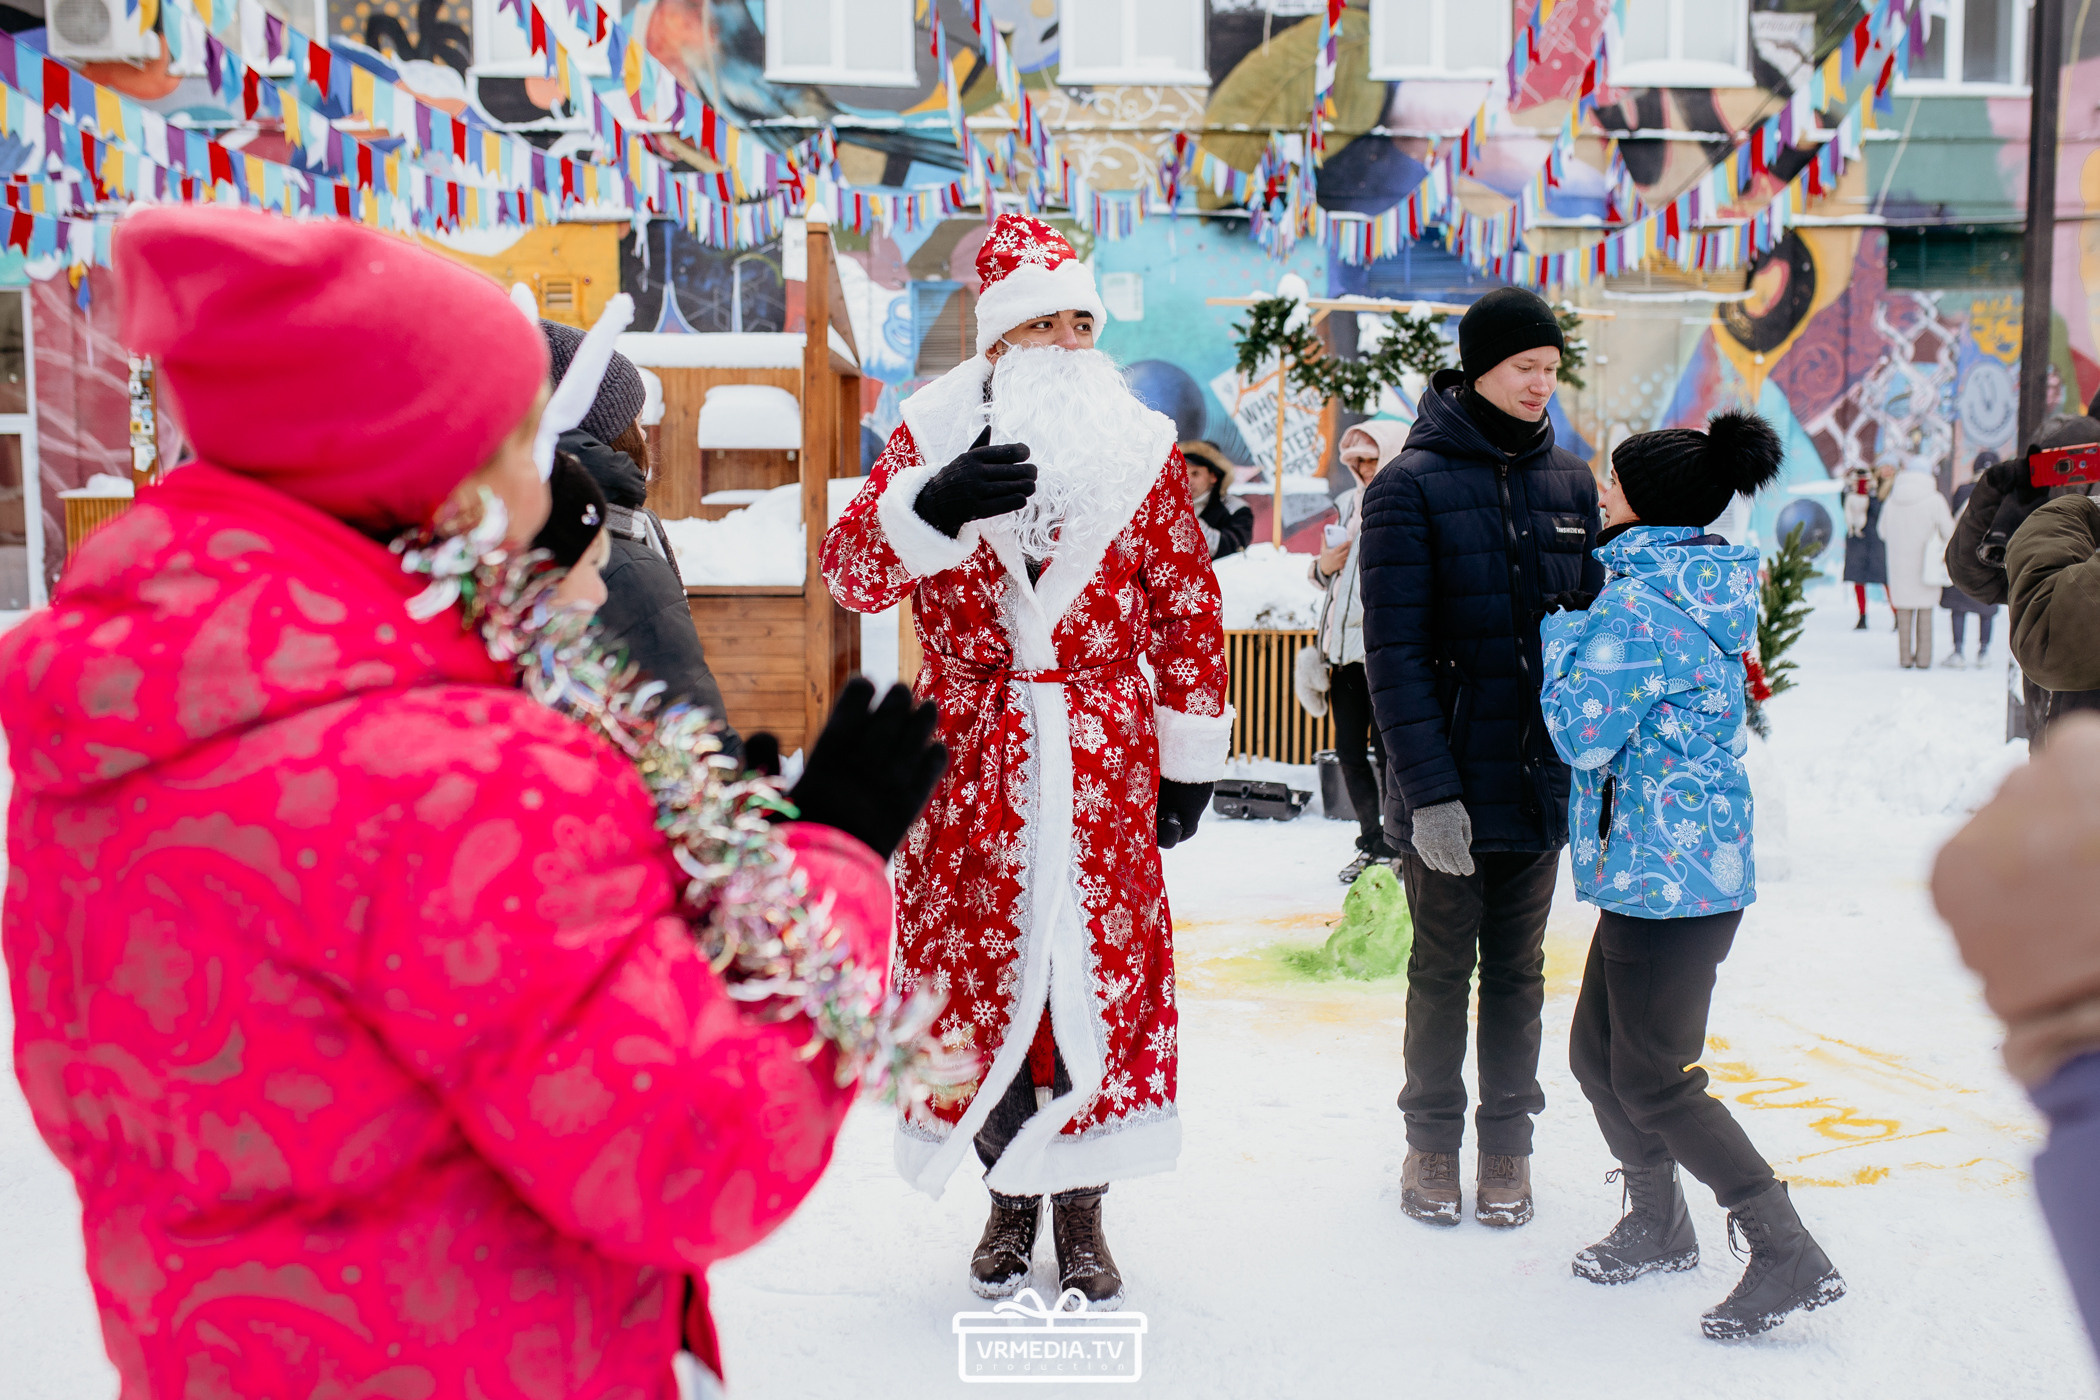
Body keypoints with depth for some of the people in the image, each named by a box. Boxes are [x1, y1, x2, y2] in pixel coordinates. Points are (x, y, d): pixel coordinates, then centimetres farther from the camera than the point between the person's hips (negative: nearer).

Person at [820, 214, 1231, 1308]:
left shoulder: (1139, 447, 5)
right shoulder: (935, 439, 2)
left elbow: (1187, 609, 8)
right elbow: (849, 572, -9)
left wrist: (1190, 757, 7)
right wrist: (932, 507, -28)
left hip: (1103, 762, 0)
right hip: (969, 760, 0)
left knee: (1101, 969, 3)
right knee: (977, 969, 6)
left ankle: (1079, 1206, 22)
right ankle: (1010, 1196, 27)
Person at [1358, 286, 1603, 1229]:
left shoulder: (1569, 483, 8)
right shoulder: (1411, 485, -8)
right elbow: (1394, 654, -13)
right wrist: (1429, 789, -19)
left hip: (1541, 776, 4)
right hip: (1448, 782, -4)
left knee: (1518, 968, 13)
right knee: (1442, 966, 9)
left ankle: (1507, 1142, 28)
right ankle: (1432, 1141, 26)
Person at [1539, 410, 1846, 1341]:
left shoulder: (1636, 603, -18)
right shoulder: (1712, 589, 12)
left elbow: (1583, 732, -18)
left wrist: (1562, 626, -6)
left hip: (1666, 870, -10)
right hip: (1699, 861, 10)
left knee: (1653, 1081, 0)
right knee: (1595, 1054, 18)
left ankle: (1792, 1259, 6)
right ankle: (1658, 1226, 33)